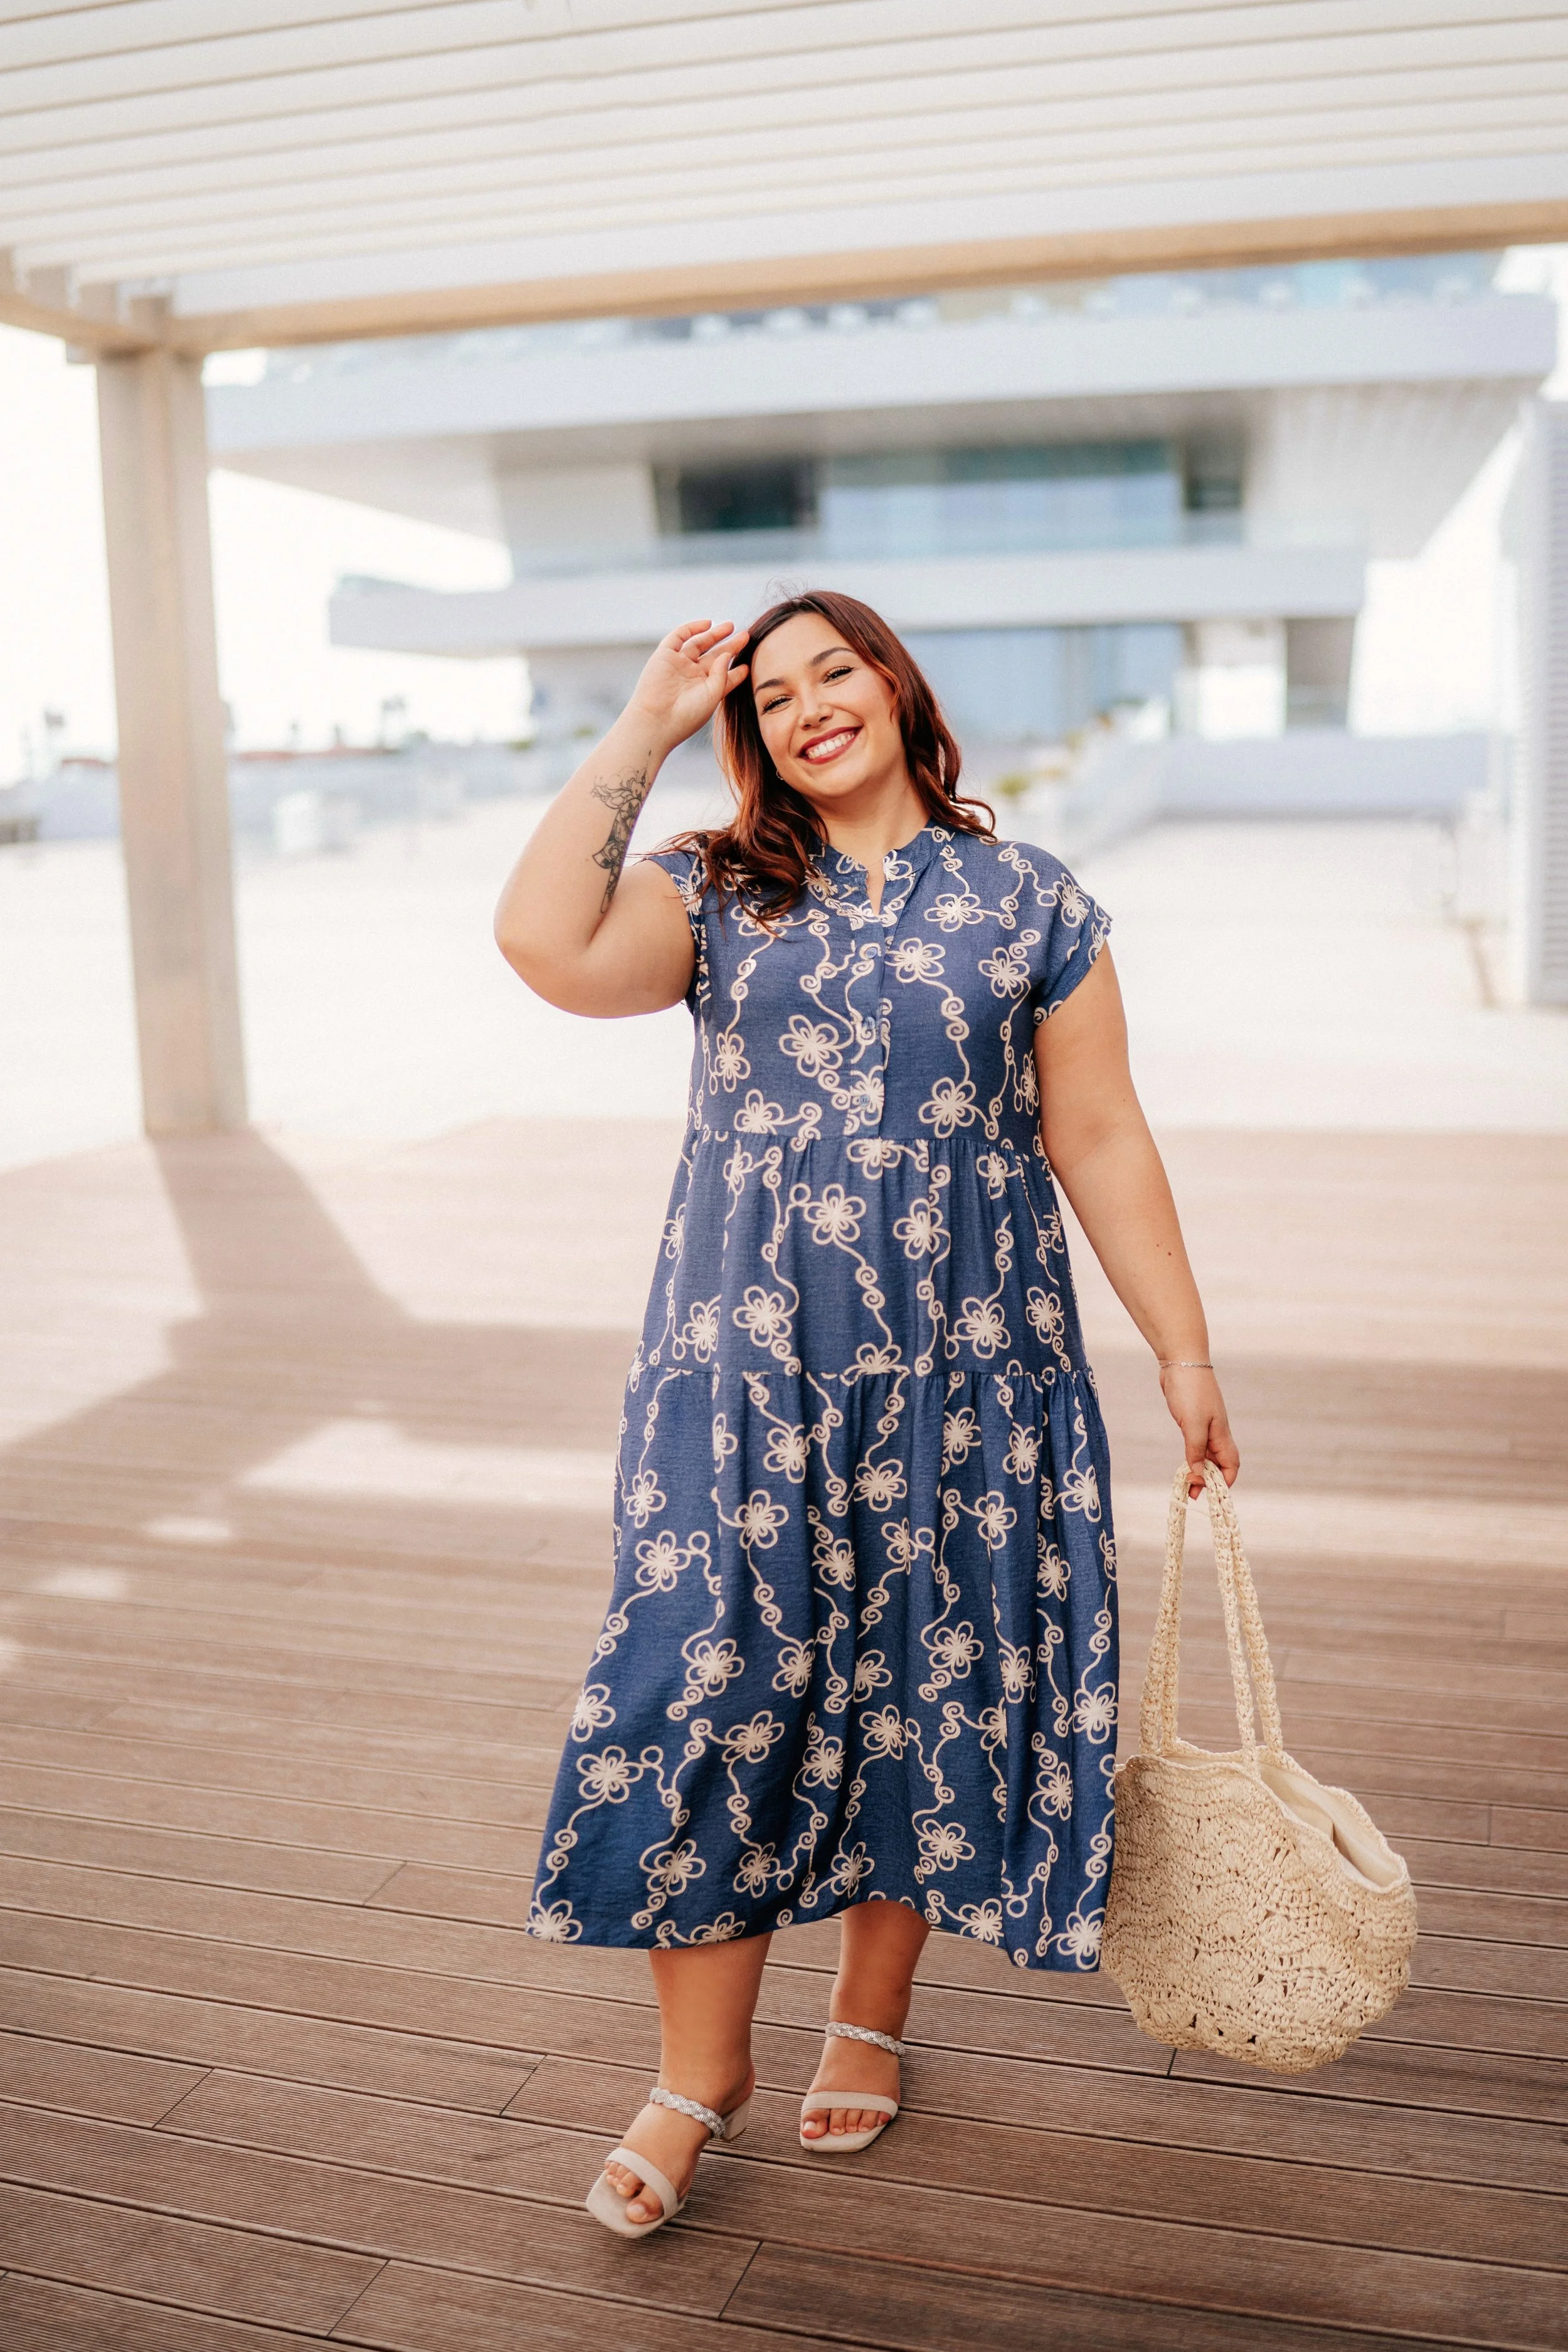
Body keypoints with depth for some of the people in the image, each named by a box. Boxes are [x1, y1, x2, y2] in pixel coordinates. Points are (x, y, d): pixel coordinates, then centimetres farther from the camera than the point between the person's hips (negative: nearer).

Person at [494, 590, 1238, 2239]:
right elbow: (546, 943, -16)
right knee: (715, 1679, 1)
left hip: (963, 1364, 0)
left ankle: (871, 2020, 33)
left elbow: (1099, 1141, 4)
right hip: (744, 1363, 0)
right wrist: (641, 731, -8)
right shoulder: (715, 896, 5)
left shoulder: (1028, 903, 4)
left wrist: (1183, 1353, 3)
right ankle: (701, 2072, 20)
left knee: (925, 1677, 9)